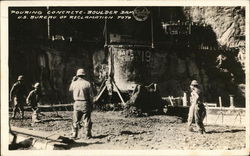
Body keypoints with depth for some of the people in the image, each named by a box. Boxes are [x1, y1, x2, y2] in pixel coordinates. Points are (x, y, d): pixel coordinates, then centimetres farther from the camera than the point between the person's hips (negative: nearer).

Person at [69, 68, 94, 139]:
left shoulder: (74, 83, 0)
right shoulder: (87, 83, -7)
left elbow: (70, 89, 23)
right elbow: (91, 95, -5)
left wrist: (73, 80, 23)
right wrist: (91, 104, 6)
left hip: (77, 103, 2)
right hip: (85, 104, -2)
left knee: (76, 120, 11)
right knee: (87, 120, 5)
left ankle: (74, 134, 11)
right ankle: (88, 134, 7)